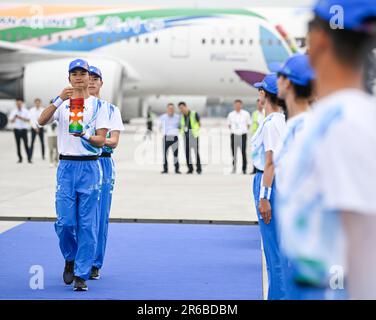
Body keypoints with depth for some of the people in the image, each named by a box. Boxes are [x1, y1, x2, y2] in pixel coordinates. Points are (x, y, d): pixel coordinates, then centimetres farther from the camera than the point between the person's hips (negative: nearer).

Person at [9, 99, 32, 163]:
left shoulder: (26, 111, 1)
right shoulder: (13, 112, 7)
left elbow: (28, 120, -7)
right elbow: (11, 121, 7)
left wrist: (21, 118, -18)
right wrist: (14, 118, -13)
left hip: (24, 129, -3)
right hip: (16, 129, 3)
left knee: (26, 144, -8)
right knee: (18, 145, 4)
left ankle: (29, 158, -7)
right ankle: (20, 158, 12)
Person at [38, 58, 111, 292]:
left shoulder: (99, 105, 5)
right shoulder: (62, 104, 9)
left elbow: (101, 141, -3)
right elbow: (42, 121, -10)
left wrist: (84, 135, -24)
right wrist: (59, 100, -23)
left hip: (90, 167, -1)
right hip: (66, 167, 1)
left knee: (87, 224, -2)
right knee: (65, 222, -1)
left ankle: (82, 274, 5)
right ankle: (71, 259, 26)